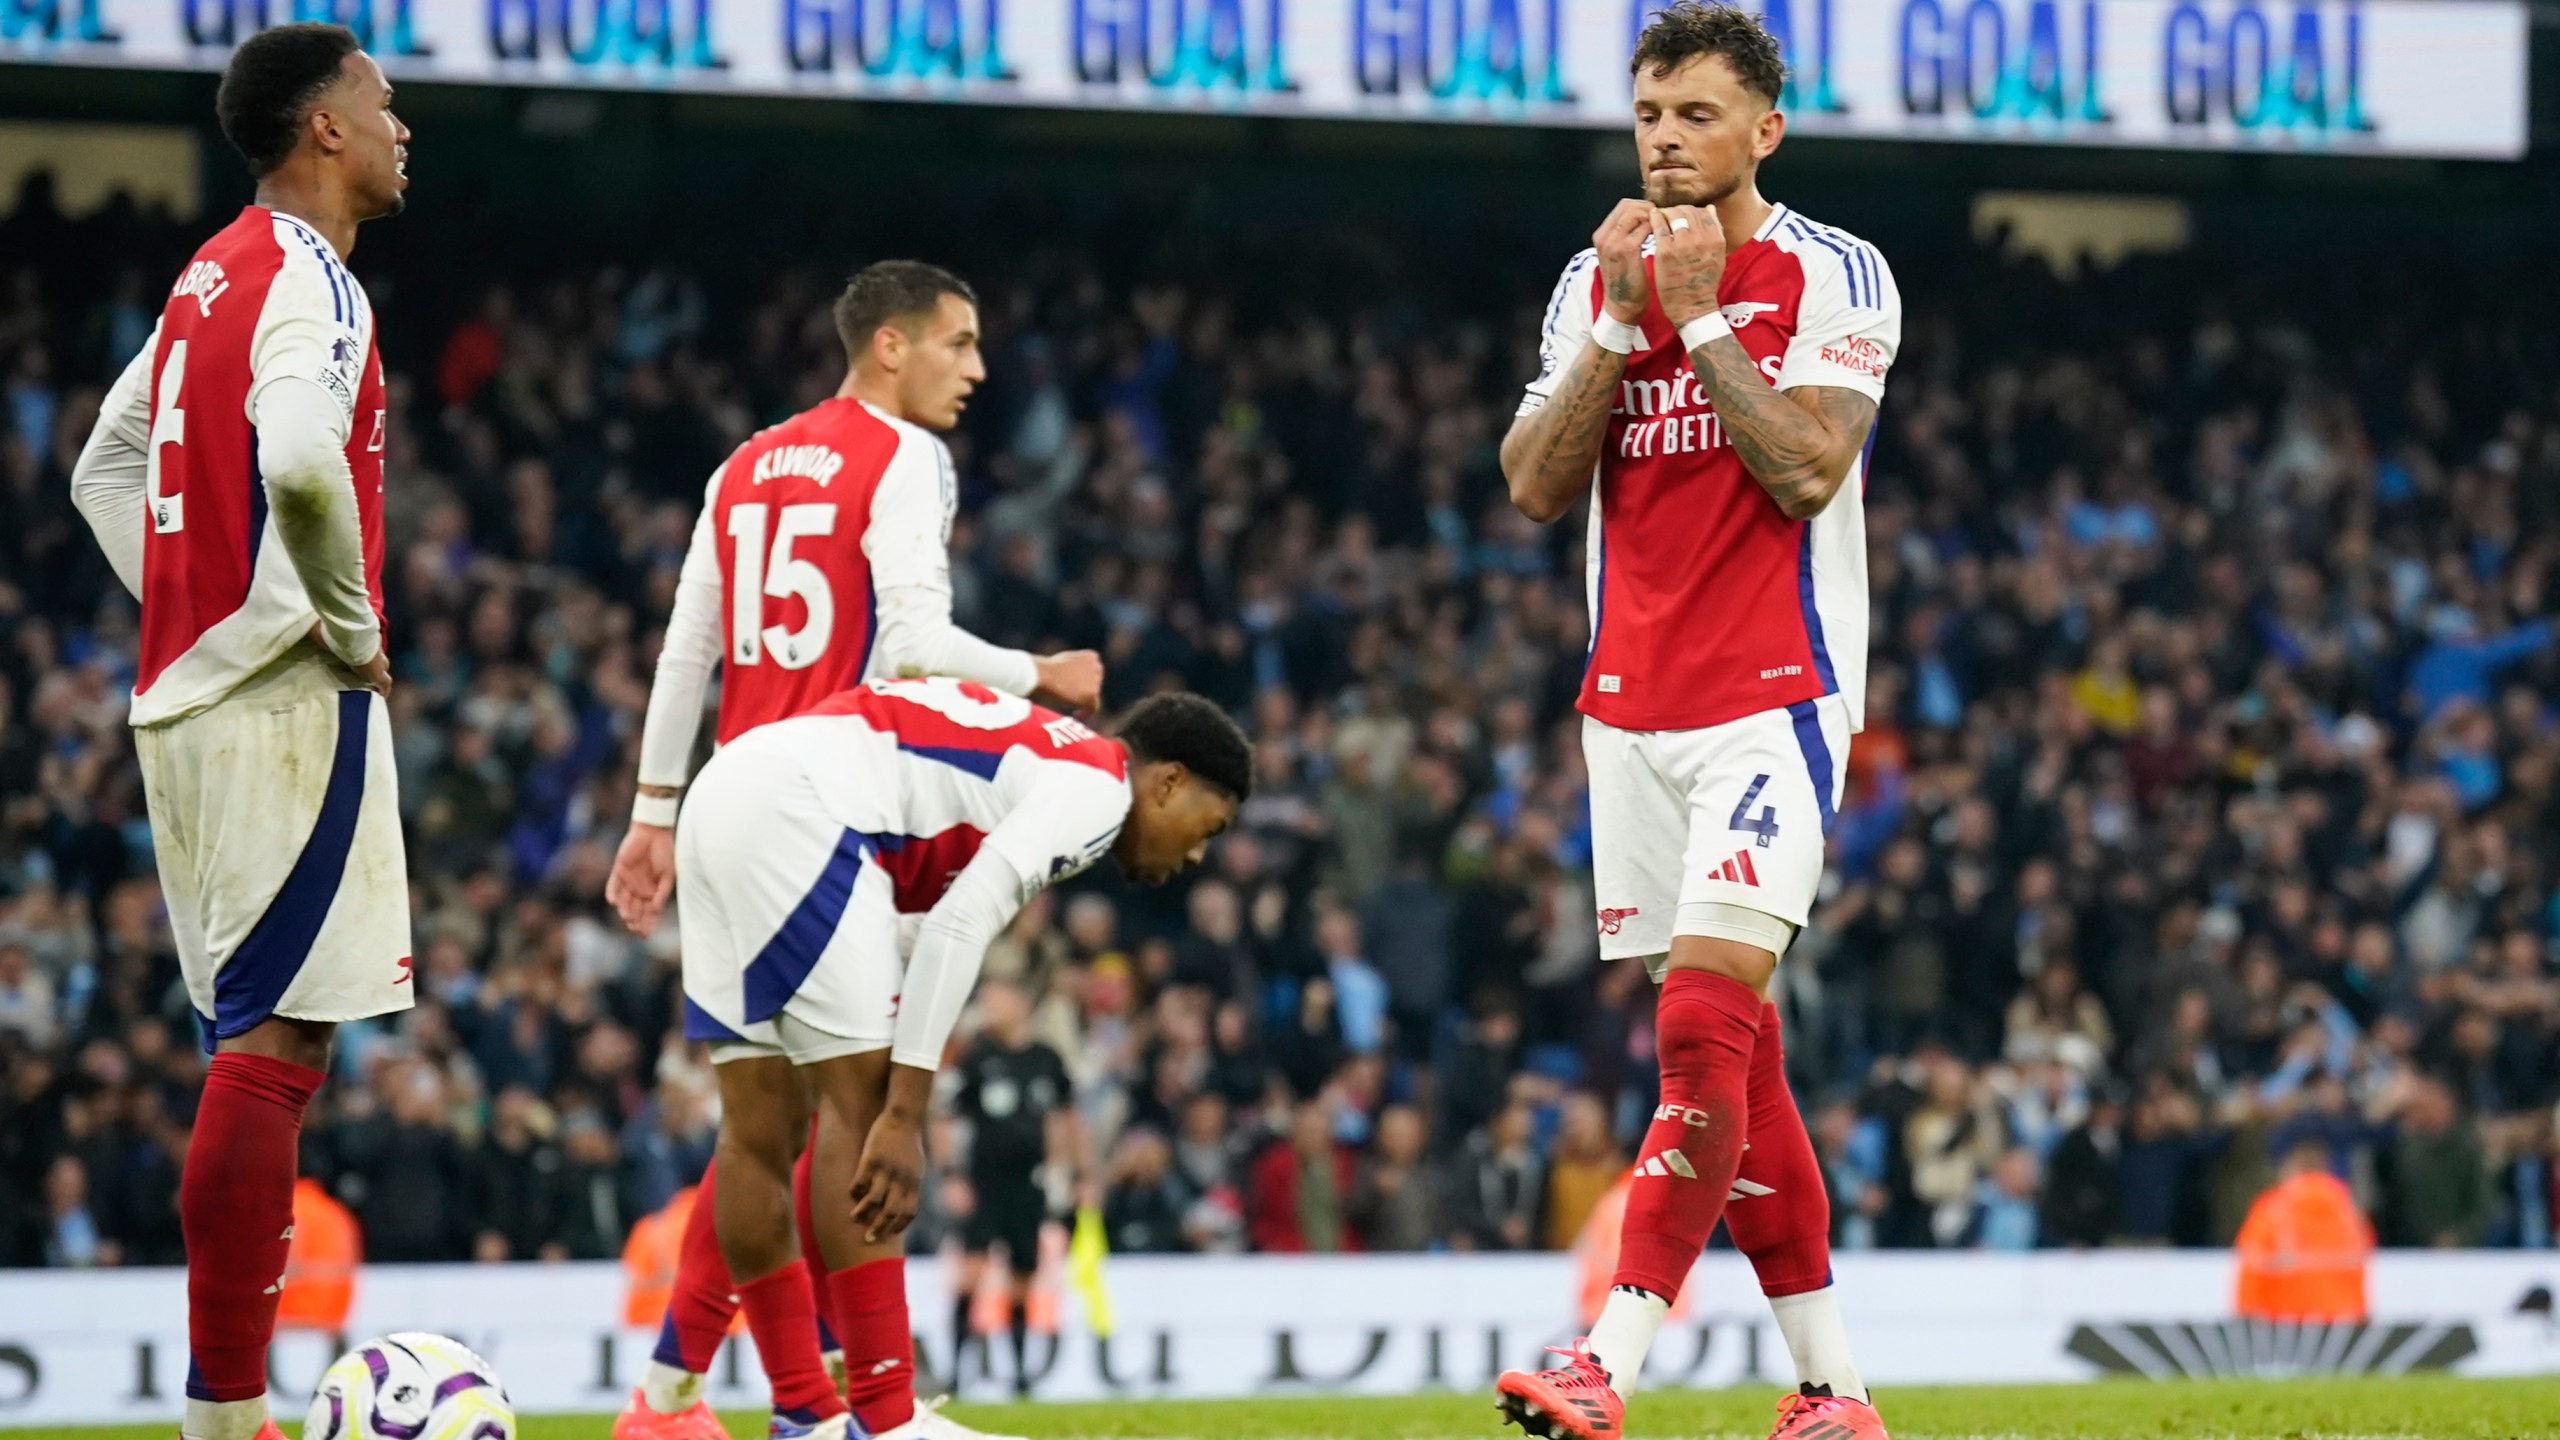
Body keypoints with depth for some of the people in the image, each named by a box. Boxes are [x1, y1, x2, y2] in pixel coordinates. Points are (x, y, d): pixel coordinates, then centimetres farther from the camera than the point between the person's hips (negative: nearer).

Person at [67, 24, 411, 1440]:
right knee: (276, 1042, -10)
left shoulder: (209, 278, 16)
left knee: (258, 1043, 12)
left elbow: (103, 472, 25)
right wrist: (352, 627, -16)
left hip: (187, 688, 9)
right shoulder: (310, 281, -12)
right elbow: (302, 463, -31)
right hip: (289, 701, -9)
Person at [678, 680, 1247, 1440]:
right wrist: (903, 1115, -16)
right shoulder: (1097, 786, -2)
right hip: (795, 806, -10)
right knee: (865, 1099, -9)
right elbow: (960, 926, -13)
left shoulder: (1035, 762, 27)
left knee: (759, 1123, 11)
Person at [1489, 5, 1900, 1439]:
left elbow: (1807, 470, -14)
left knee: (1703, 1023, -17)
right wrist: (1623, 325, -6)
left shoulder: (1833, 276, -3)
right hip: (1632, 709, 6)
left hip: (1775, 697, -6)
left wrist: (1701, 315, -13)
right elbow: (1535, 485, 3)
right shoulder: (1599, 281, 12)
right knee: (1732, 1055, 6)